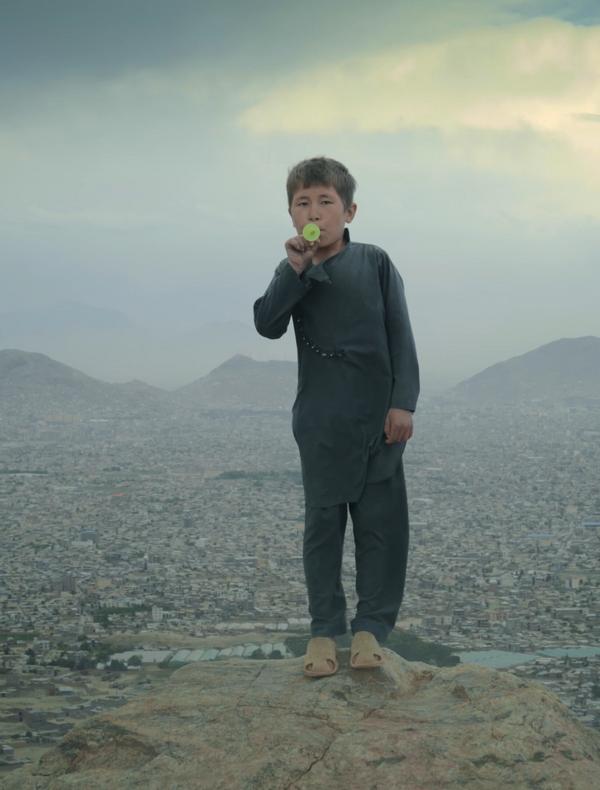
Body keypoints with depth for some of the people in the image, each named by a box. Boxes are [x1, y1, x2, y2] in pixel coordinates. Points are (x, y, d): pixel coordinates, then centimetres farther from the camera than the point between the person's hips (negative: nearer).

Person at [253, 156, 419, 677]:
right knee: (323, 522, 6)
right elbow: (268, 325, -12)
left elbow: (401, 337, -1)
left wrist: (403, 403, -8)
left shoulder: (375, 263, 1)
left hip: (379, 418, -1)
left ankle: (372, 625, 11)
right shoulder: (294, 273, 5)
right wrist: (295, 269, -19)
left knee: (381, 522, 1)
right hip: (321, 423, 1)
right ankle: (324, 629, 12)